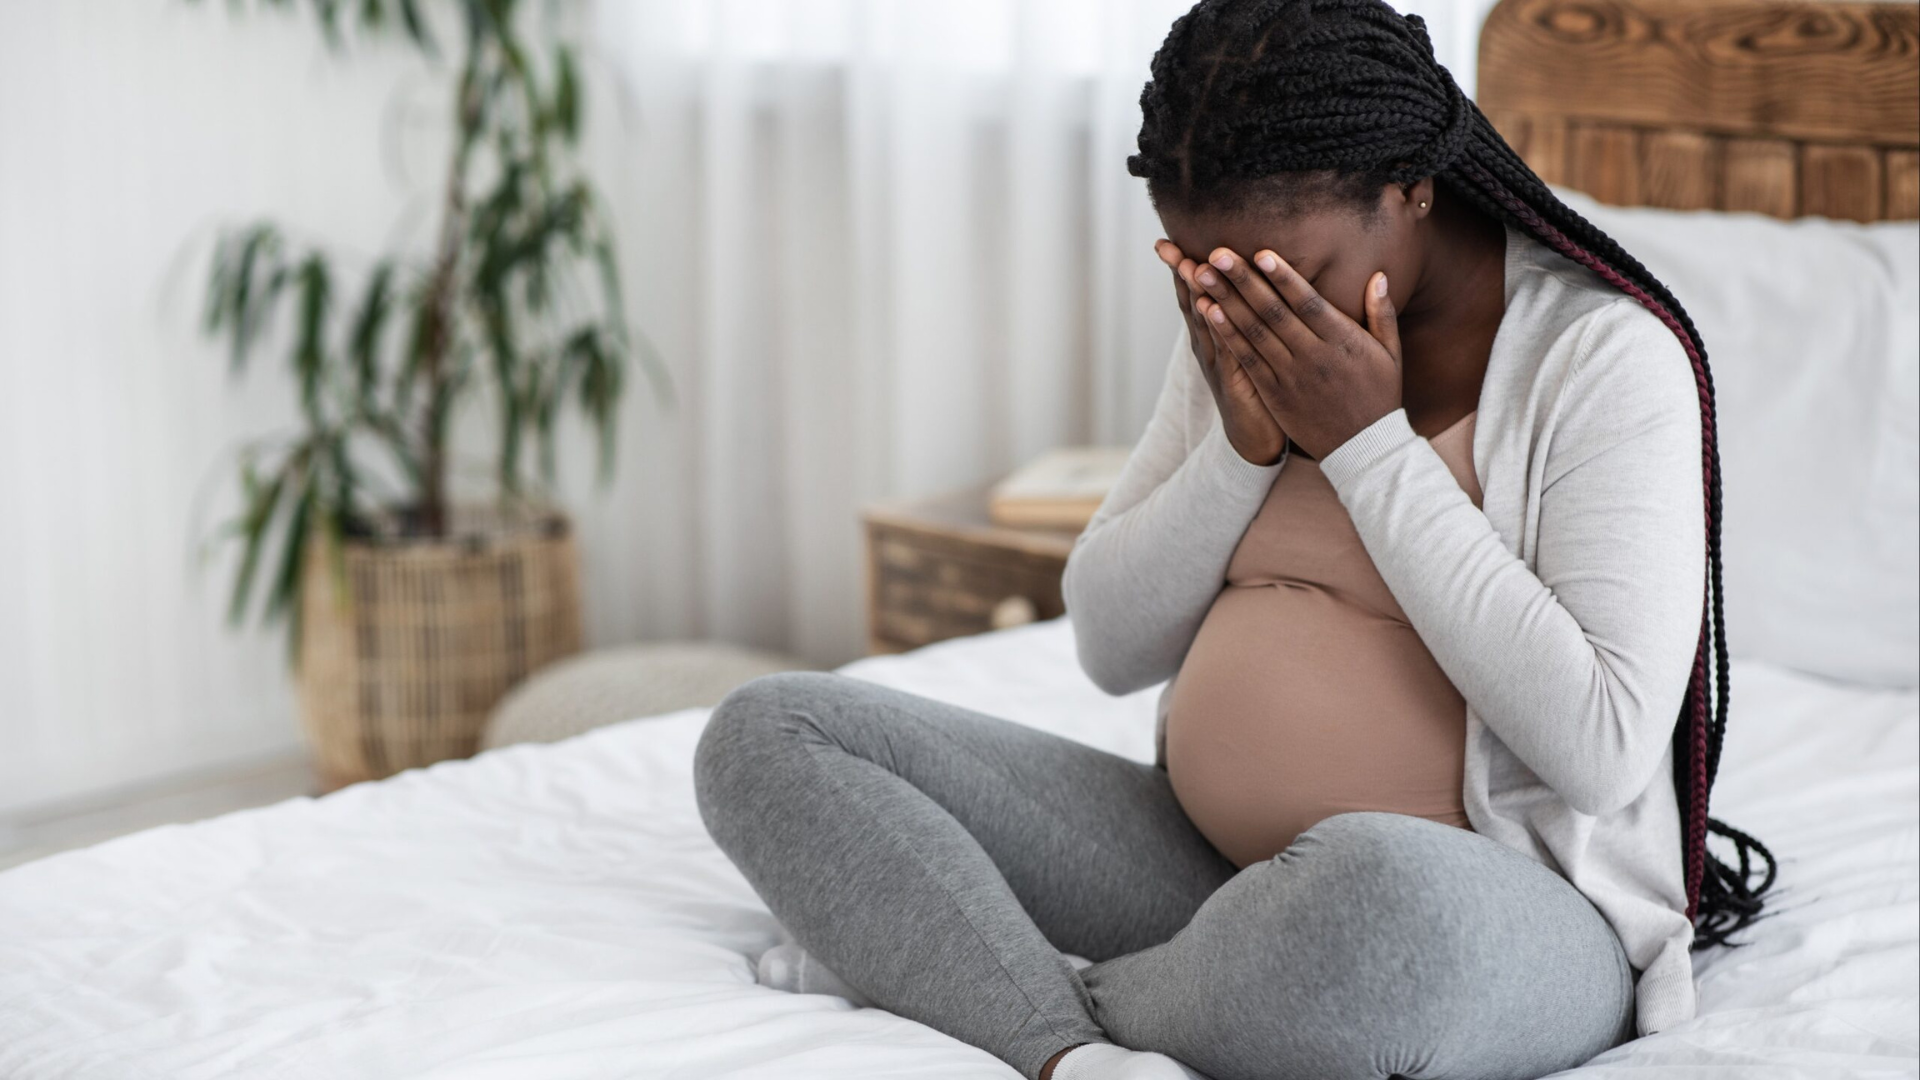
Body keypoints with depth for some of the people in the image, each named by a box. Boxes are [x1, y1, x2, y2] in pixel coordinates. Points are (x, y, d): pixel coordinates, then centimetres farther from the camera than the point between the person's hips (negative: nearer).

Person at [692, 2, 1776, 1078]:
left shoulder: (1605, 354, -12)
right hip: (1209, 865, 6)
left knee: (1377, 882, -45)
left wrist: (1370, 446, -19)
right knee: (769, 735, -5)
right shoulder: (1243, 336, 6)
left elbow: (1603, 749, -21)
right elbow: (1112, 646, 8)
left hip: (1504, 924, -6)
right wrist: (1242, 444, -10)